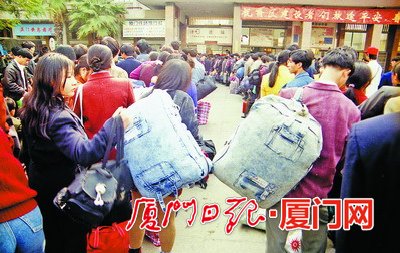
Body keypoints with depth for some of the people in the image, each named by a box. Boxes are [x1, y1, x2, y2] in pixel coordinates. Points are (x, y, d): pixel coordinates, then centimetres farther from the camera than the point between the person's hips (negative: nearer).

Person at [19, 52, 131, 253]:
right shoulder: (57, 117, -31)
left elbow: (28, 151, 13)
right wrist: (113, 125, -50)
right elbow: (83, 153, -45)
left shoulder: (33, 110, -1)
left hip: (41, 186, 9)